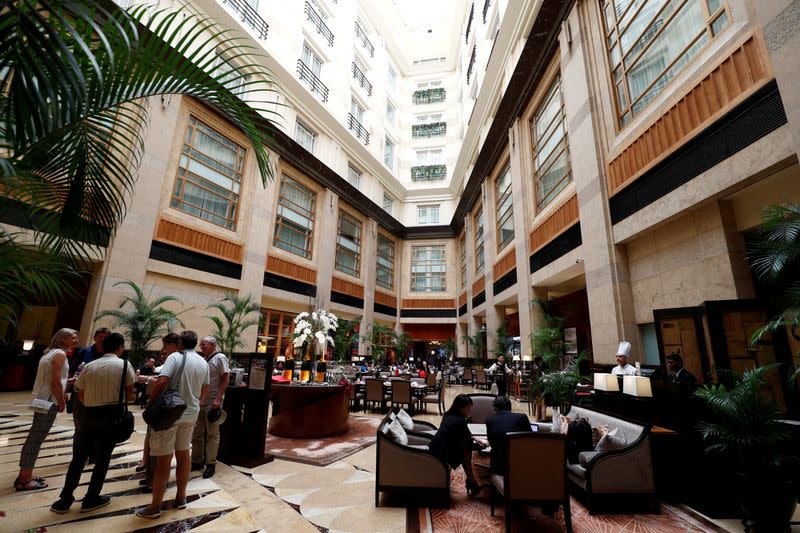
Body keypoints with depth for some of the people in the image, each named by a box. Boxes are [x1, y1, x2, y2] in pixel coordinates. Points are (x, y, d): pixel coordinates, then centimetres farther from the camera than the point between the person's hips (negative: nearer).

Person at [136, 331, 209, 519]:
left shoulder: (175, 357, -12)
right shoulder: (203, 363, 5)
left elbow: (162, 382, -23)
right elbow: (205, 390, 11)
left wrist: (149, 403, -10)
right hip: (191, 413, 6)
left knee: (163, 459, 3)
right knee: (183, 454, 17)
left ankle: (155, 506, 15)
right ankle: (181, 497, 28)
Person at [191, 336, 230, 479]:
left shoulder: (220, 357, -8)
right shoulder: (203, 359, 12)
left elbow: (226, 378, -13)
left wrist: (218, 399, -18)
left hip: (212, 403, -7)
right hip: (199, 402, 7)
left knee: (212, 434, 3)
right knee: (196, 433, 14)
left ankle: (211, 464, 15)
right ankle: (197, 461, 29)